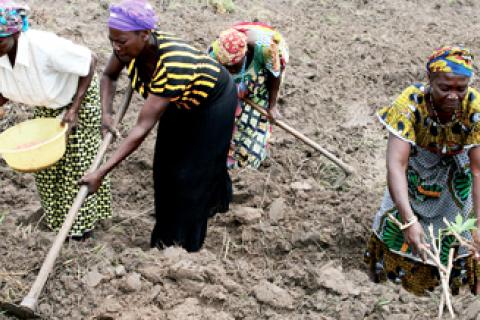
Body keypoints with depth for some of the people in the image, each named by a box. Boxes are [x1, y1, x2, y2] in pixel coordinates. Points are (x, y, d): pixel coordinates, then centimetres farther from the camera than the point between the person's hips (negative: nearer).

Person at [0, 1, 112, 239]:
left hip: (80, 99, -6)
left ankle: (84, 218, 26)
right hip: (47, 106, 6)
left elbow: (90, 61, -28)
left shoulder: (44, 47, -40)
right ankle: (58, 212, 38)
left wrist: (74, 109, -27)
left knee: (77, 161, 5)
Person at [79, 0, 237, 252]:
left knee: (193, 170, 2)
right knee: (166, 164, 13)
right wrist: (106, 113, -19)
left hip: (213, 101, -7)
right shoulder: (129, 47, -25)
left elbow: (142, 129, -44)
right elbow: (109, 76, -1)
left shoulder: (172, 64, -45)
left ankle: (182, 244, 22)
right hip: (179, 101, 7)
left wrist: (101, 173, -45)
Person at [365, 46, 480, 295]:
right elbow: (395, 163, -43)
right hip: (418, 158, -1)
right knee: (399, 214, 0)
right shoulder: (410, 103, -37)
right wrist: (409, 220, -53)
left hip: (456, 165, 1)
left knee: (457, 215, -1)